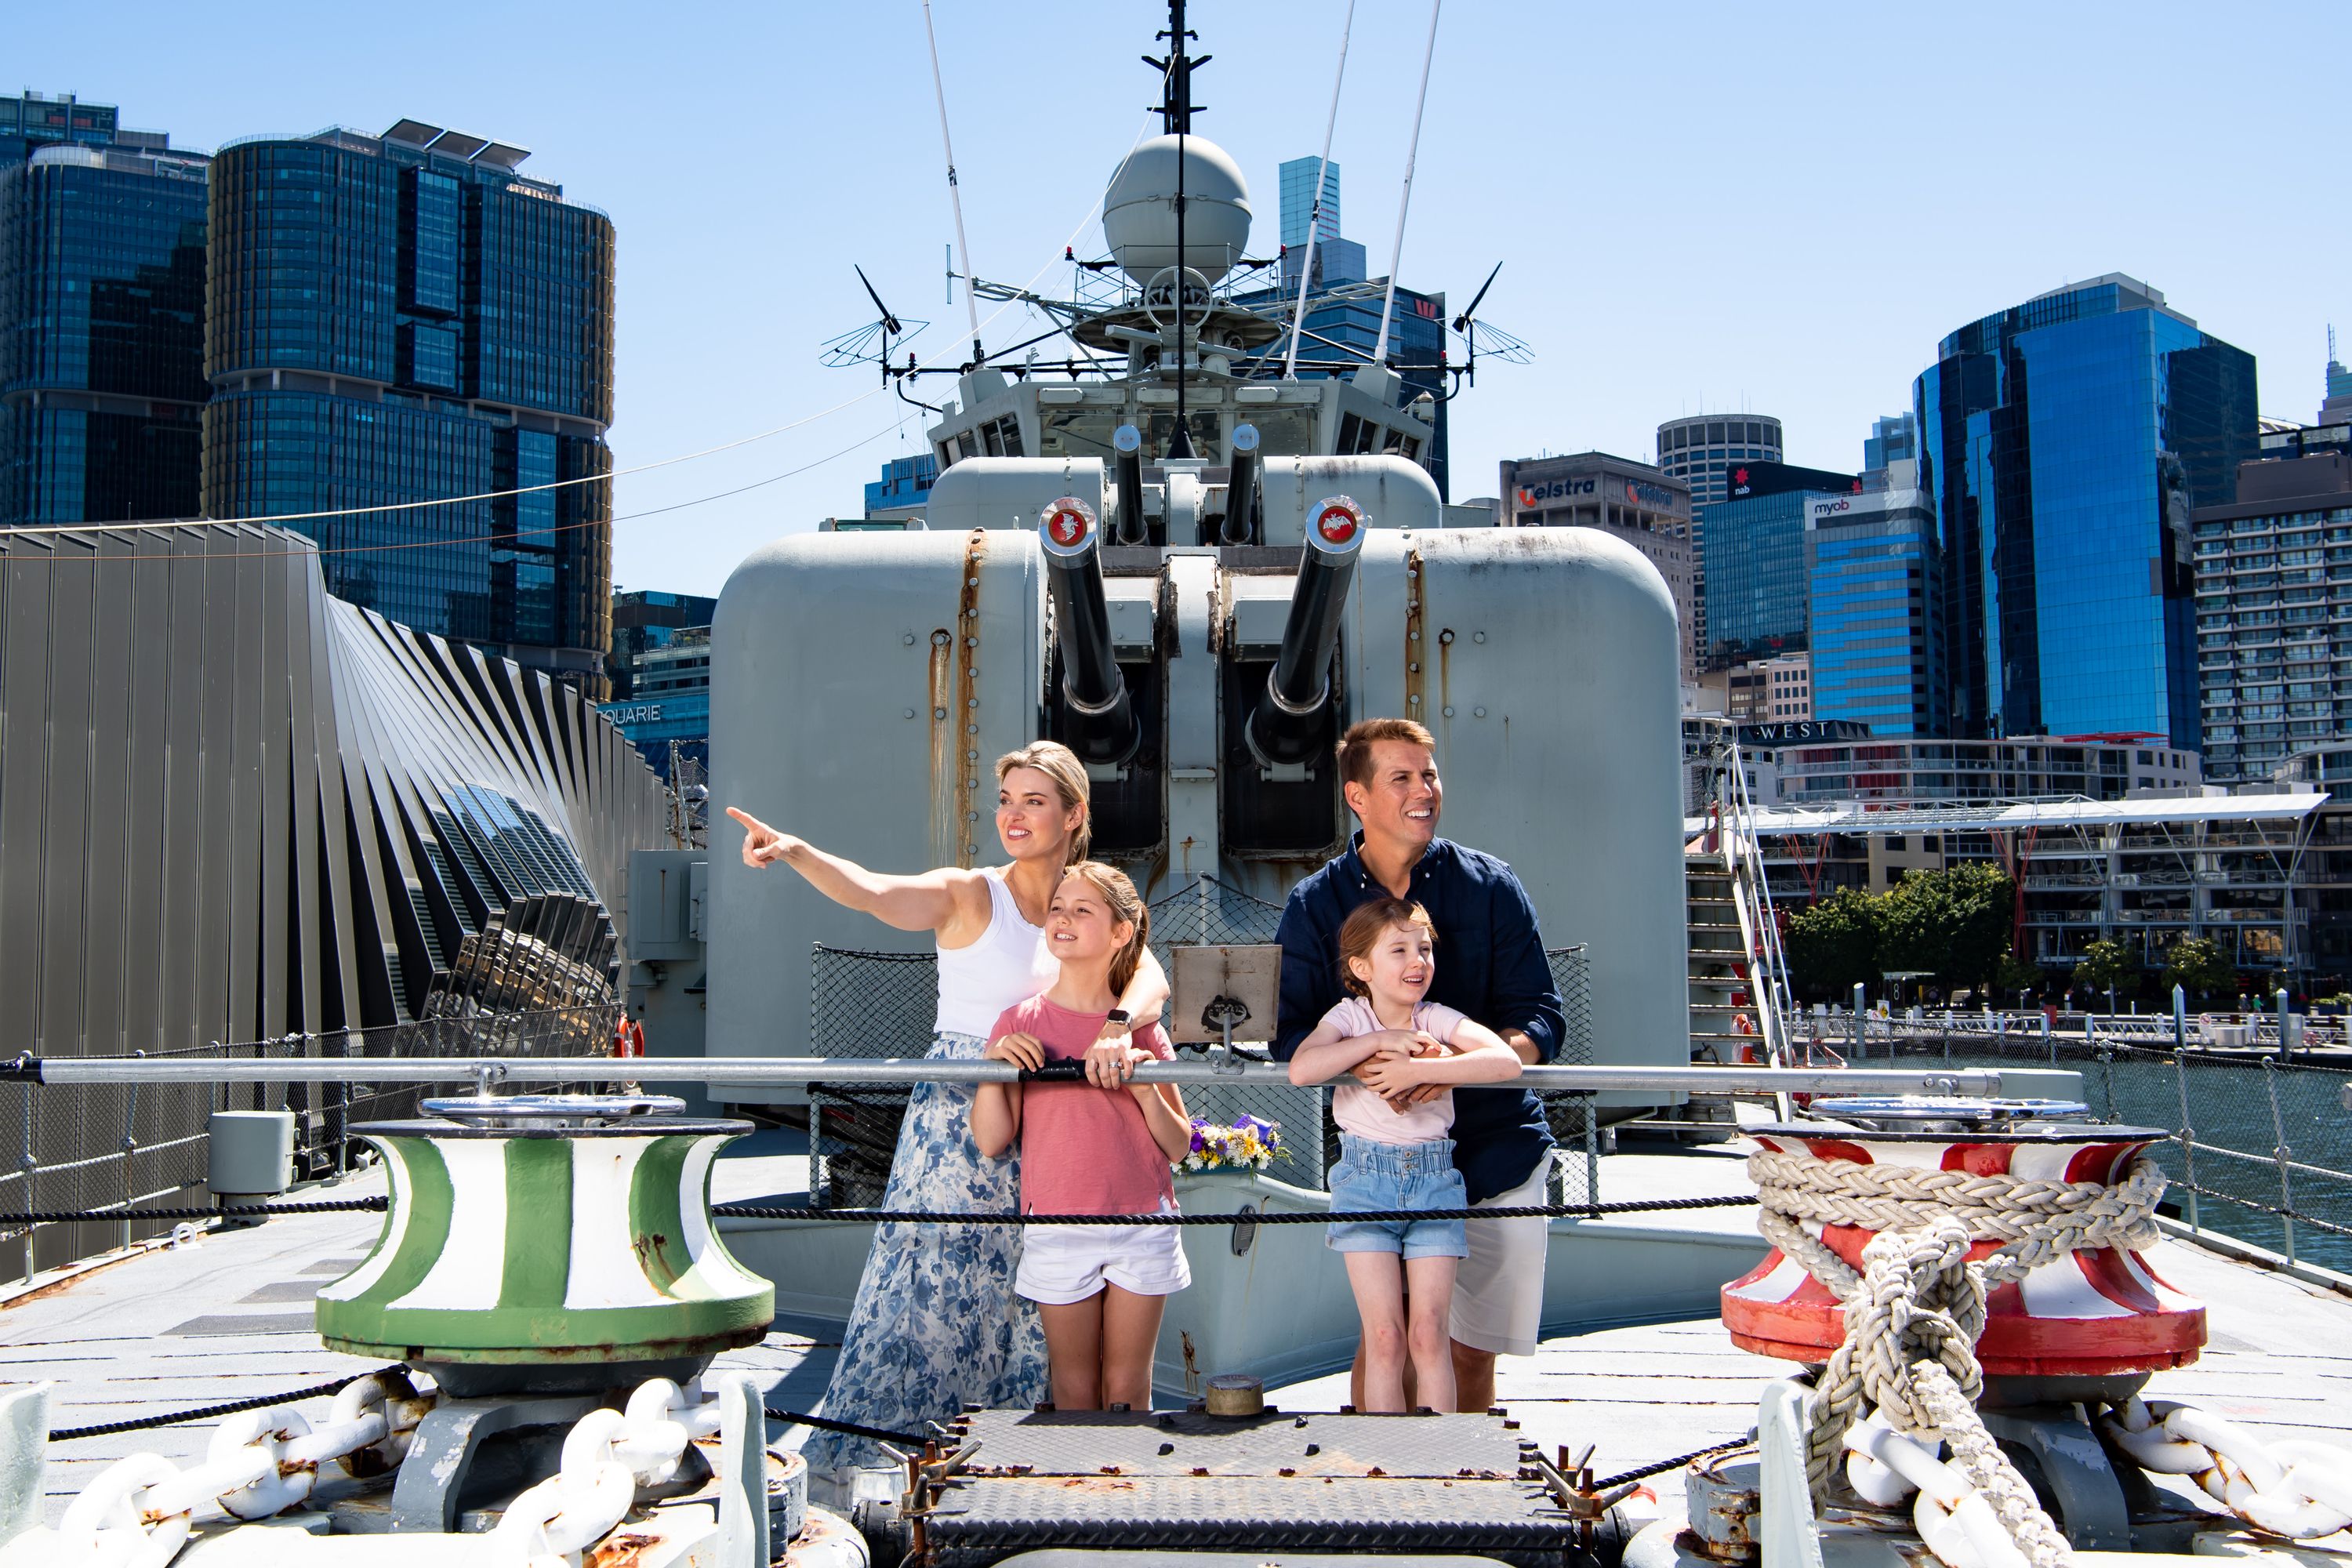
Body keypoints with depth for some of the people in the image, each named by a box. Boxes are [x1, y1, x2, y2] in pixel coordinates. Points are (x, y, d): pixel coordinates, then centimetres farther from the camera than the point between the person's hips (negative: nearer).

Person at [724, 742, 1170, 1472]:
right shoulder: (968, 896, -4)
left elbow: (1150, 976, -9)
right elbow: (874, 892, -22)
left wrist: (1118, 1025, -31)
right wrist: (795, 852, -40)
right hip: (956, 1122, -4)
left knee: (1025, 1303, 9)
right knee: (931, 1289, -5)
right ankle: (869, 1459, 5)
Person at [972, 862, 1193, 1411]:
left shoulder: (1143, 1028, 4)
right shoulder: (1021, 1023, 1)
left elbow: (1178, 1146, 4)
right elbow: (991, 1141, -3)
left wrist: (1146, 1090, -13)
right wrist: (994, 1065, -16)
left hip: (1142, 1226, 1)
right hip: (1058, 1229, 0)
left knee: (1129, 1388, 8)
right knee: (1076, 1387, 9)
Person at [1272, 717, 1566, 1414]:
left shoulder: (1489, 887, 0)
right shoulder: (1317, 905, 1)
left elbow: (1541, 1018, -5)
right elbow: (1291, 1033, -5)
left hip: (1496, 1153, 1)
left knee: (1474, 1349, 6)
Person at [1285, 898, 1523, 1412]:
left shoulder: (1439, 1020, -2)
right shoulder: (1349, 1017, -3)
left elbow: (1507, 1062, -20)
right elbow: (1301, 1069, -23)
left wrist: (1416, 1068, -25)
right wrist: (1381, 1040, -19)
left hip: (1434, 1176, 1)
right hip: (1365, 1177, -1)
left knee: (1429, 1335, -4)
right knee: (1384, 1338, -4)